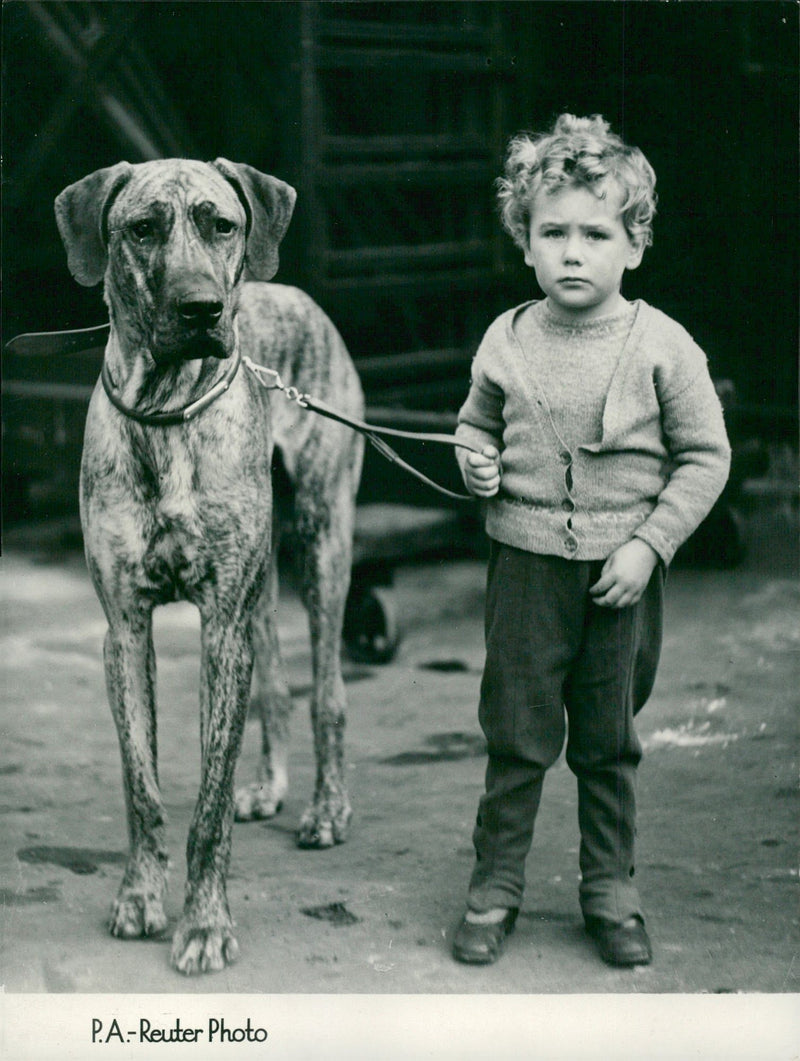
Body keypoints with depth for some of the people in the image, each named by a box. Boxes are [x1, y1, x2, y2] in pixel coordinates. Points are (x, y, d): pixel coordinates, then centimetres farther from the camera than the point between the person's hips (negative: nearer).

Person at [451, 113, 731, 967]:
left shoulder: (661, 345, -8)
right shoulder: (507, 341, -1)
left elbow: (705, 455, -4)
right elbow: (476, 420, 17)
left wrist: (650, 544, -11)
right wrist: (476, 461, -6)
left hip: (622, 573, -1)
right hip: (525, 565, 1)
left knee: (610, 744, 11)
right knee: (516, 738, 6)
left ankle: (610, 892, 26)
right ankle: (494, 888, 21)